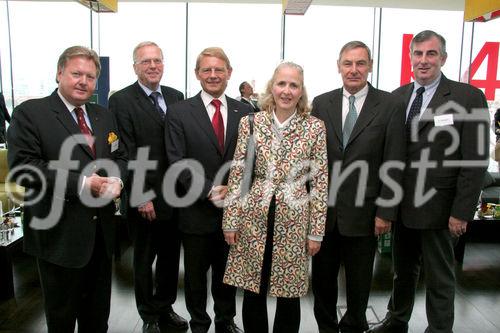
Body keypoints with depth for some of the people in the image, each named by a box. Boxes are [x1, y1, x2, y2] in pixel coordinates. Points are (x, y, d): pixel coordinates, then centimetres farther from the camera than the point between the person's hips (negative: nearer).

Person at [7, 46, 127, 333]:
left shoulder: (104, 116, 11)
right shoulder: (30, 113, -8)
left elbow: (120, 157, 13)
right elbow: (23, 167, -17)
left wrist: (116, 180, -10)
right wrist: (81, 183, -23)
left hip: (101, 230, 6)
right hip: (60, 233, -5)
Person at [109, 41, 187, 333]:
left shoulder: (176, 97, 7)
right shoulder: (121, 100, -8)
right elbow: (127, 154, -13)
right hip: (146, 198, -4)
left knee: (171, 256, 17)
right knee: (144, 259, 14)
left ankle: (165, 307, 38)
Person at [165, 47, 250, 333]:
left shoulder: (245, 112, 4)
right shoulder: (179, 112, -4)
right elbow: (177, 162, -10)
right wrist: (209, 191, -16)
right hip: (197, 210, -2)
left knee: (228, 271, 19)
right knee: (196, 274, 14)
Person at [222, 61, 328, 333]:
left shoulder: (315, 128, -3)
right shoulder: (250, 123, -1)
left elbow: (320, 182, -2)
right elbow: (237, 175, 1)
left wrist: (316, 231, -2)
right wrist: (230, 221, 0)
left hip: (293, 221, 0)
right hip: (253, 219, 1)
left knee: (289, 294, 13)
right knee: (252, 291, 13)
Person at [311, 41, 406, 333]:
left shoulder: (390, 106, -4)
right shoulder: (321, 103, 3)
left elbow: (393, 165, -5)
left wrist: (386, 212, -7)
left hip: (363, 212, -2)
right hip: (323, 209, 2)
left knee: (359, 283, 16)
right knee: (322, 279, 16)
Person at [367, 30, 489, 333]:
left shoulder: (469, 98, -7)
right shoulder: (398, 97, 5)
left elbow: (475, 160, -10)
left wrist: (461, 212, -13)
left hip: (438, 208, -4)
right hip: (403, 204, 5)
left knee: (439, 278, 11)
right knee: (403, 270, 21)